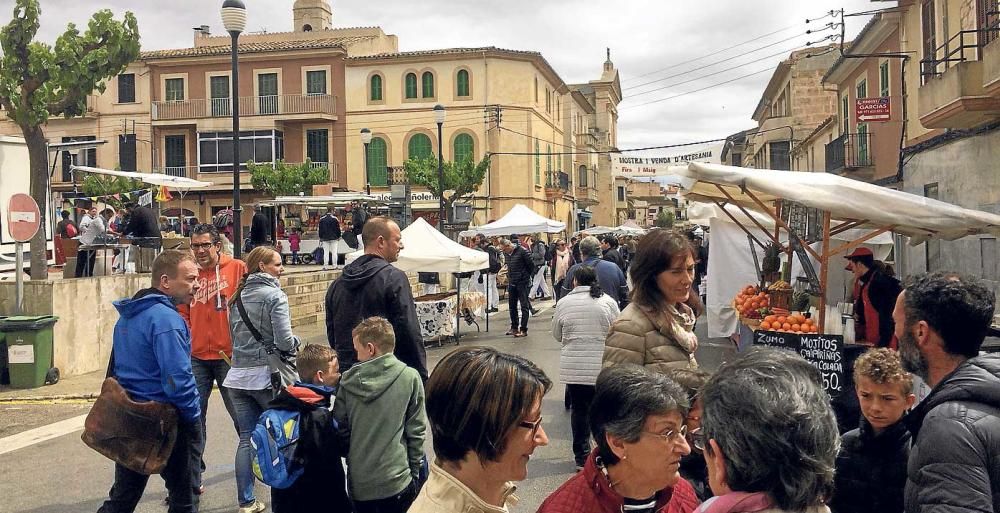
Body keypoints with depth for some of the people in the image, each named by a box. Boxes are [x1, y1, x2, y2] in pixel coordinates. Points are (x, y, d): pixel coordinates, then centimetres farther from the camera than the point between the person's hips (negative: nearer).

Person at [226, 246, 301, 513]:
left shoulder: (238, 296, 9)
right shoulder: (274, 295, -12)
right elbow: (284, 341, -18)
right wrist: (295, 344, 2)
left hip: (239, 375, 6)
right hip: (267, 375, -6)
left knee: (247, 438, 10)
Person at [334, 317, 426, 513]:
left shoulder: (349, 381, -4)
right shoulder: (410, 378, -9)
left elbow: (339, 428, 3)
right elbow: (416, 431, -5)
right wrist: (415, 470, 6)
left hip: (358, 481, 2)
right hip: (396, 481, -2)